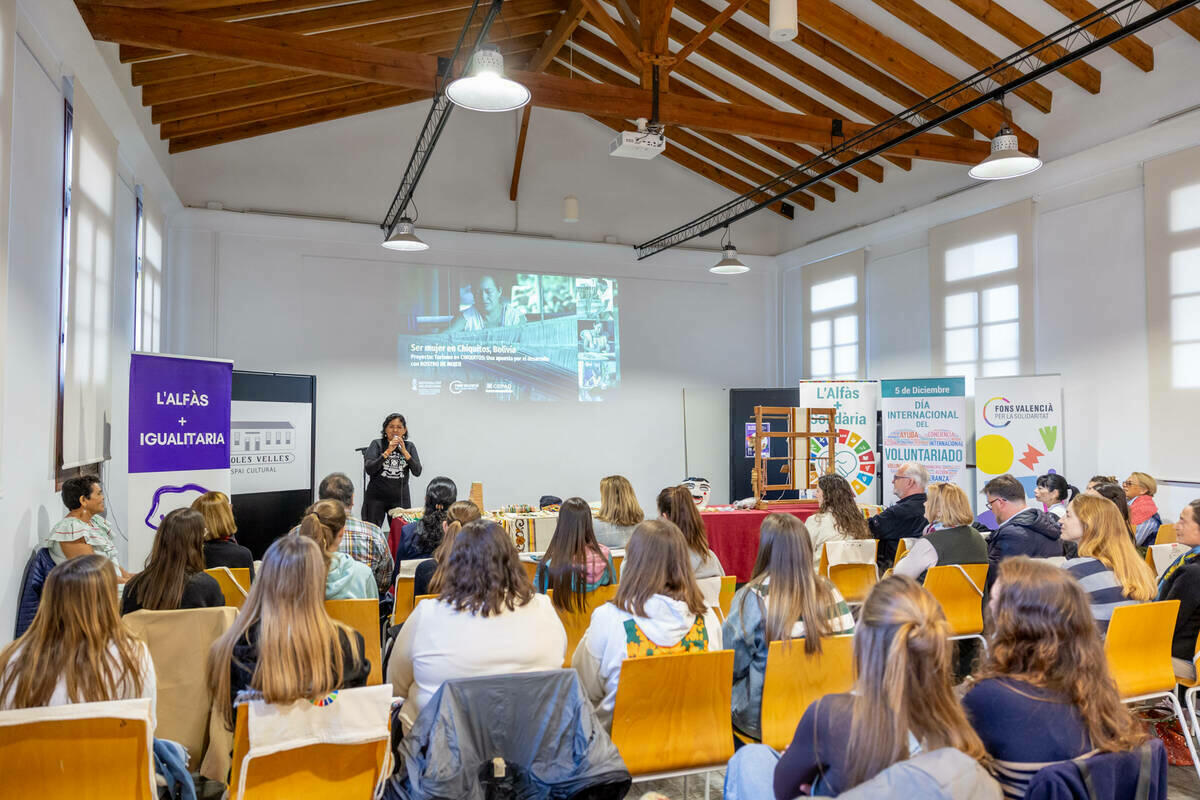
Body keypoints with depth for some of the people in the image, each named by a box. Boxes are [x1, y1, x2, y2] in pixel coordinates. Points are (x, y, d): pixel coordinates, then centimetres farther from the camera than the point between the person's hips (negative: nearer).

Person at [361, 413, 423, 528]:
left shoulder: (409, 446, 7)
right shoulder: (377, 444, 0)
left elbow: (417, 472, -3)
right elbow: (369, 469, -11)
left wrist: (404, 451, -12)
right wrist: (387, 452, -17)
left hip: (400, 498, 2)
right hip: (376, 497, -1)